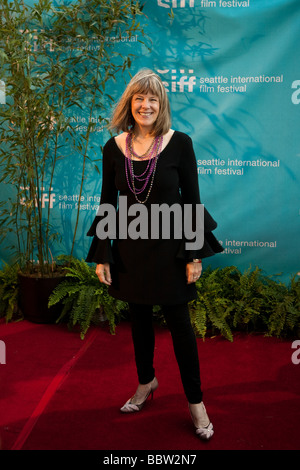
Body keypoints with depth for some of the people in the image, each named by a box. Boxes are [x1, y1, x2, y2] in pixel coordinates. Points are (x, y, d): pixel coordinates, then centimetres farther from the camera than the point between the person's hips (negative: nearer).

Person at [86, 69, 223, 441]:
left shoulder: (179, 143, -9)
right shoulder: (114, 148, -1)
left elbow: (192, 201, -6)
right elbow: (108, 204, 3)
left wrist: (195, 255, -9)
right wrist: (101, 256, 1)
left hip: (169, 245, -3)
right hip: (129, 247, 3)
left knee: (179, 324, 4)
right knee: (139, 319, 17)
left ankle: (195, 401, 21)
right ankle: (146, 382, 40)